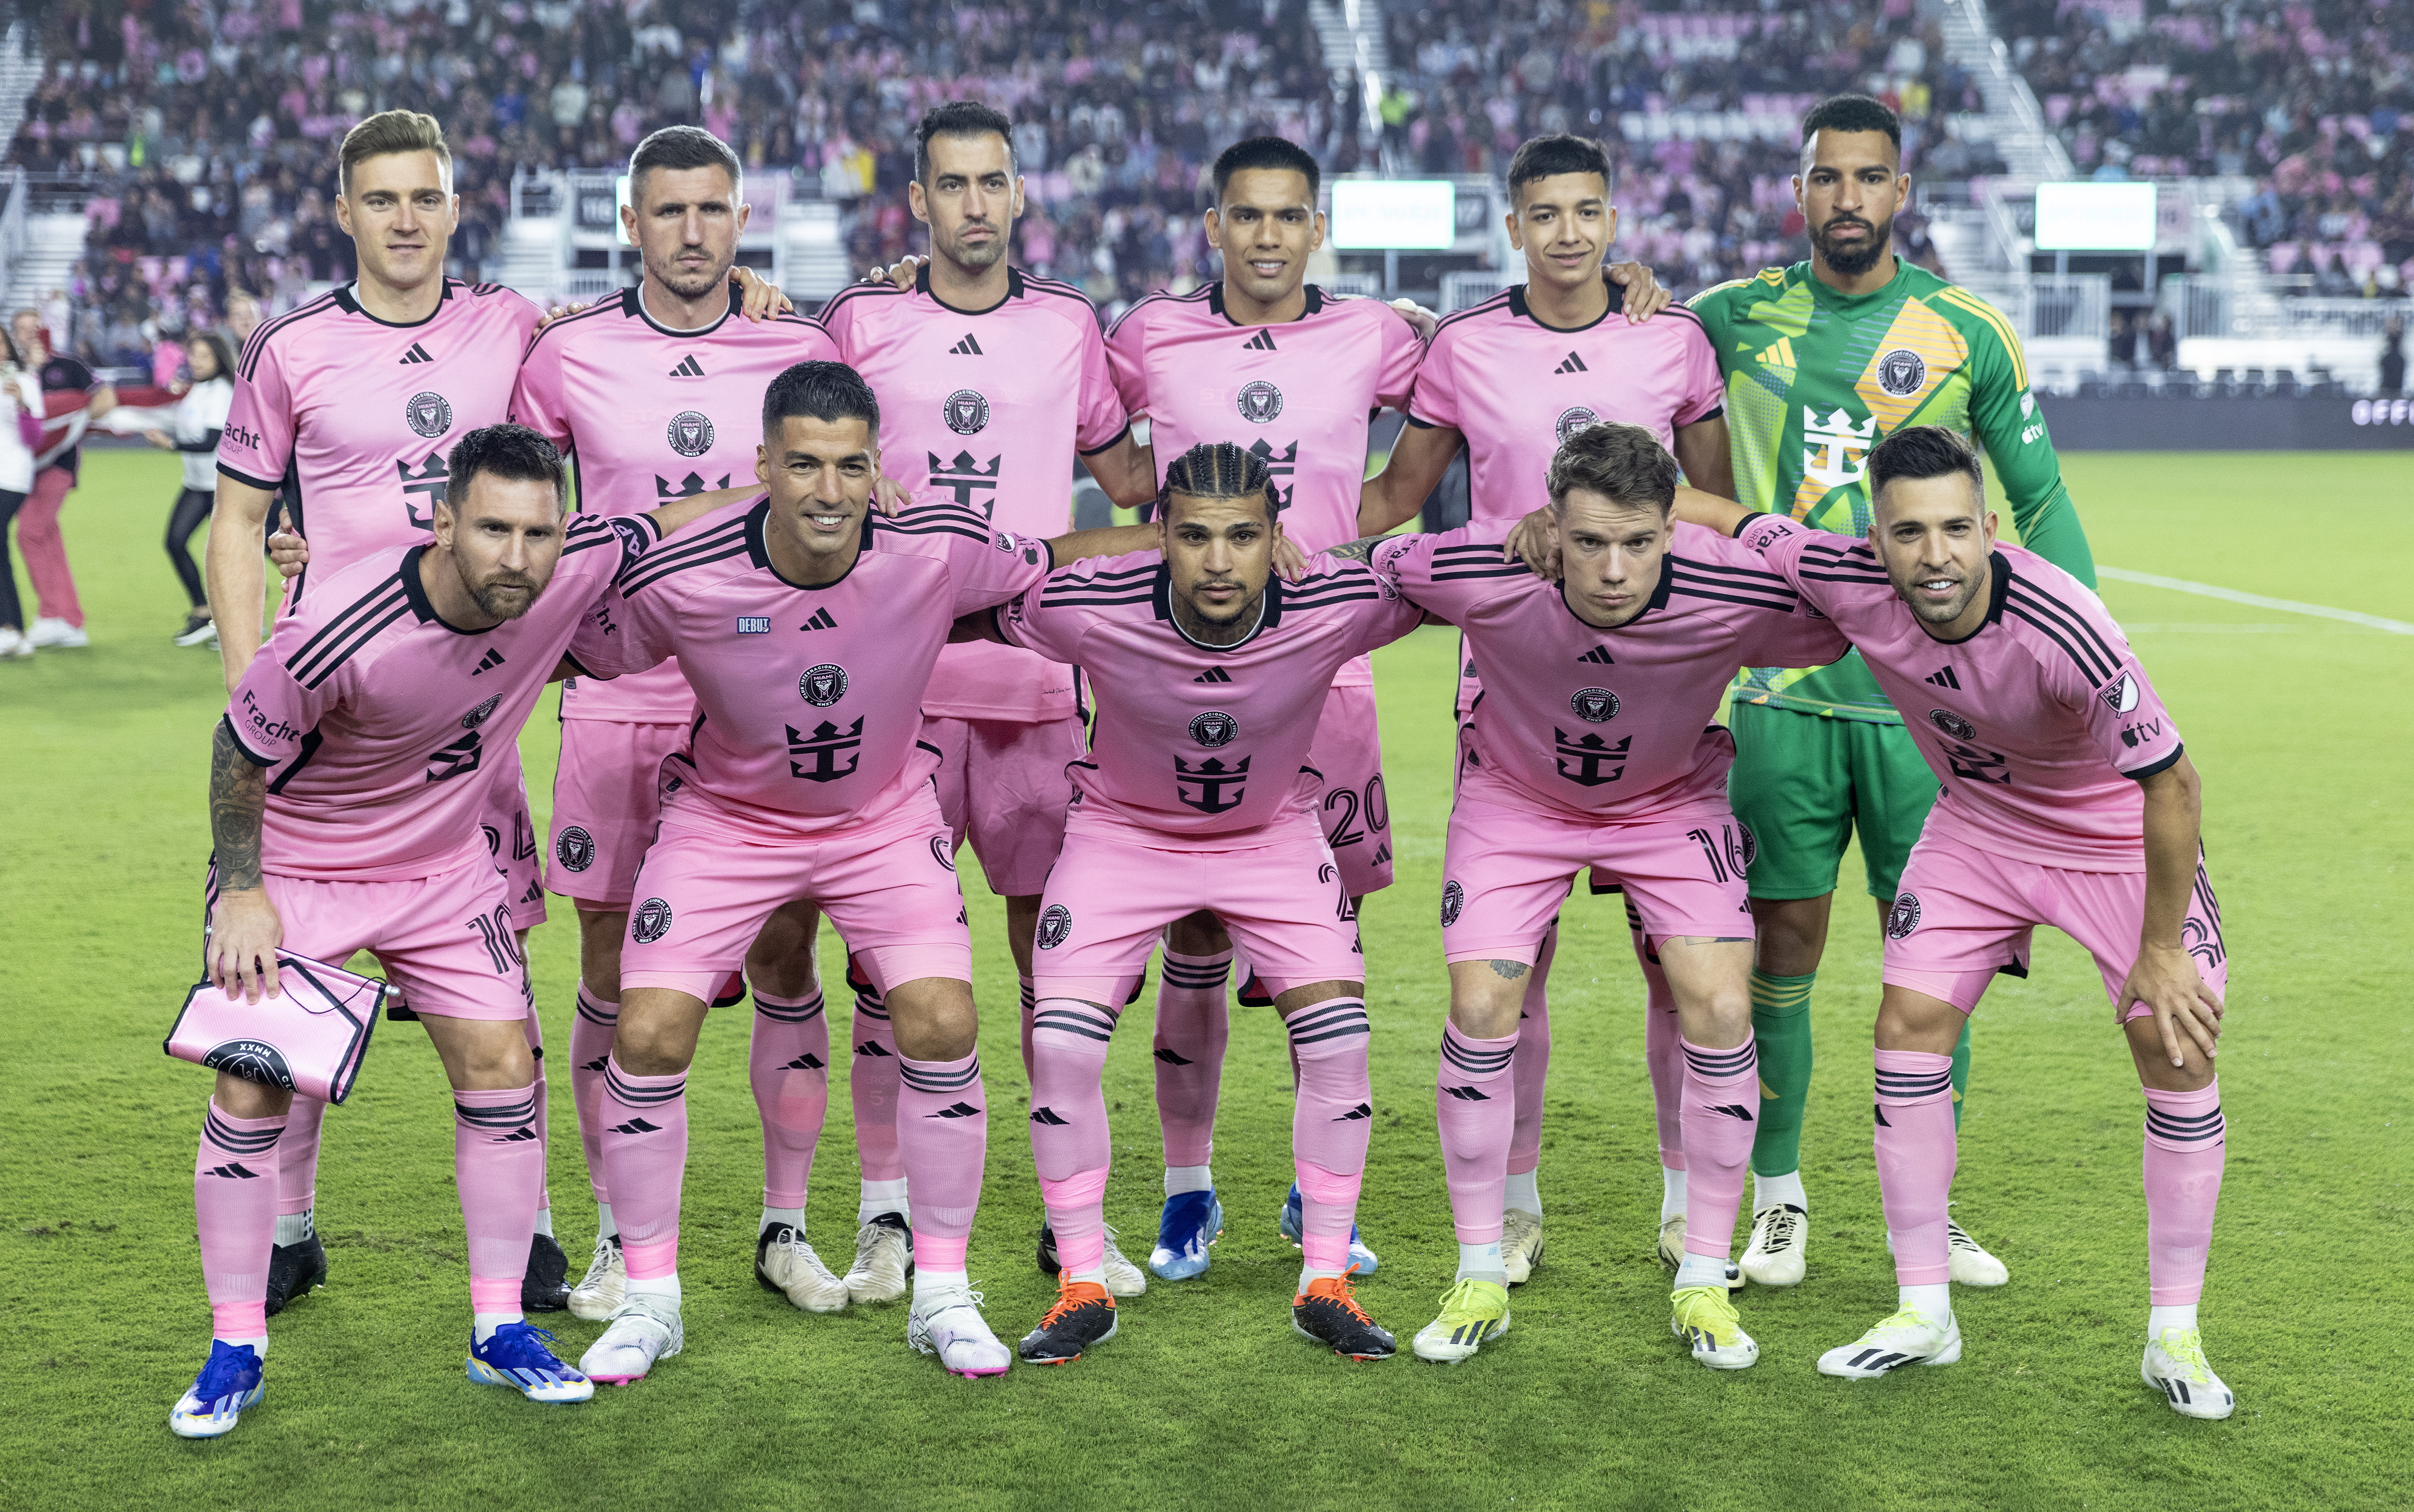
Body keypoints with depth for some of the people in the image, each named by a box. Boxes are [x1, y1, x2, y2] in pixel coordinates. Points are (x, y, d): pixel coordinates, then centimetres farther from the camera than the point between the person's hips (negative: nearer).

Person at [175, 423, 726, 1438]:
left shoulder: (577, 569, -21)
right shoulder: (341, 631, -34)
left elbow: (676, 522, 1)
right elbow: (240, 750, -17)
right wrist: (242, 891, -13)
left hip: (445, 866, 4)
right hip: (295, 867, -4)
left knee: (502, 1071, -1)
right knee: (251, 1093, -7)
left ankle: (499, 1331, 14)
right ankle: (236, 1351, 10)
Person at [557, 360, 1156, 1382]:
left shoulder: (938, 549, -23)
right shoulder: (680, 581, -26)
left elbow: (1047, 566, -3)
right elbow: (583, 654, -6)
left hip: (887, 817, 1)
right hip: (725, 816, 0)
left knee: (941, 1026, -15)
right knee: (647, 1038, -12)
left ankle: (941, 1296, 4)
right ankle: (649, 1300, 9)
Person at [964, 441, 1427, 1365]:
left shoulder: (1338, 606, -29)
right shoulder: (1087, 608, -31)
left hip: (1275, 834, 1)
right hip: (1123, 832, -1)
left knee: (1338, 1043, -11)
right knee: (1060, 1048, -13)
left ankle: (1326, 1283, 7)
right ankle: (1084, 1288, 6)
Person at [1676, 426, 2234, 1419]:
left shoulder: (2063, 631, -38)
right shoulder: (1849, 582, -26)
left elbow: (2171, 782, -27)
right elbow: (1714, 515, -10)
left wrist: (2164, 948, -21)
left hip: (2120, 832, -3)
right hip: (1977, 822, 4)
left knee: (2177, 1050, -9)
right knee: (1909, 1023, -6)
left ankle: (2174, 1336, 6)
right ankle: (1924, 1314, 7)